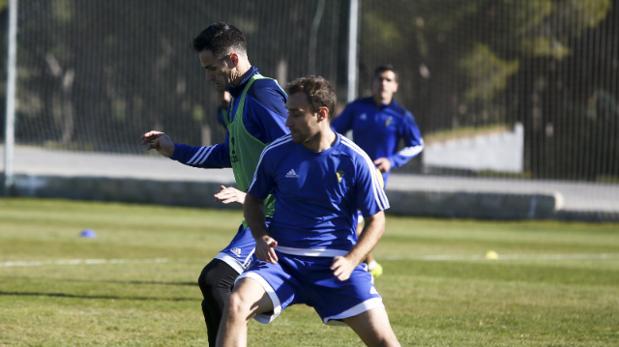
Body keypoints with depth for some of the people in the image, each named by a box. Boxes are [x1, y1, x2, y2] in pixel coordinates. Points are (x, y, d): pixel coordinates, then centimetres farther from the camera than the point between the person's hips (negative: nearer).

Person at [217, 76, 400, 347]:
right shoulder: (275, 153, -2)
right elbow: (253, 200, 15)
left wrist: (351, 261, -14)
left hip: (335, 265, -1)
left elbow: (376, 220, 2)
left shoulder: (355, 161, -6)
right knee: (236, 305, -27)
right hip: (281, 260, 1)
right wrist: (260, 236, -5)